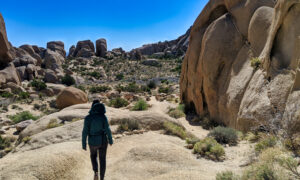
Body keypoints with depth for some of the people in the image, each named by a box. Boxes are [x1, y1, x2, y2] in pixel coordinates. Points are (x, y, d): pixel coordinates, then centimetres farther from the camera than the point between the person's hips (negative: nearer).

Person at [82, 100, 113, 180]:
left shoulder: (88, 118, -13)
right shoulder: (103, 116, -13)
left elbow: (85, 132, -12)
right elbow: (107, 130, -11)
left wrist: (84, 144, -2)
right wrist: (110, 140, 5)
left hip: (93, 142, 0)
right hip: (103, 141, 0)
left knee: (93, 155, 30)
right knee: (102, 159, 17)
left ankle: (96, 172, 13)